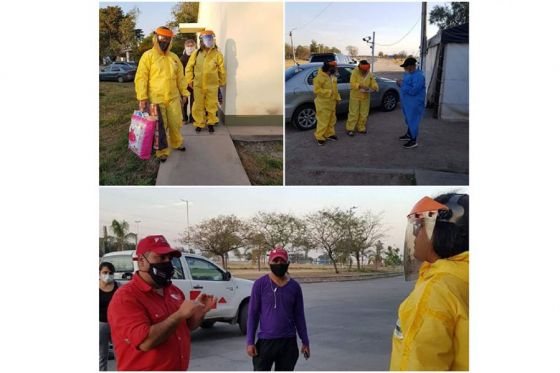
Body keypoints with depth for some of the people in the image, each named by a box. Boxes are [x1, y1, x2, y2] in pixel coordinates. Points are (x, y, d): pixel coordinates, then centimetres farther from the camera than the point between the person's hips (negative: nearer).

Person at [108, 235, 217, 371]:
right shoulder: (126, 297, -17)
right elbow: (145, 342, -27)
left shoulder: (174, 291, 5)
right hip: (145, 368, -7)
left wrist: (200, 311, -4)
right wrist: (180, 314, -26)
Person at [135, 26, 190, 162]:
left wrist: (184, 93, 15)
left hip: (173, 98, 4)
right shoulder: (148, 56, -6)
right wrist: (142, 98, -15)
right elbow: (141, 78, -10)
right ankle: (162, 152, 15)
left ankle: (177, 143, 36)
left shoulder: (174, 57, 10)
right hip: (156, 99, -4)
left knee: (175, 123, 12)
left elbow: (180, 77, 16)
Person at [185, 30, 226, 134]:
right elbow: (189, 67, 7)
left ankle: (211, 123, 22)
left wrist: (222, 82, 11)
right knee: (198, 105, 6)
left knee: (211, 105, 6)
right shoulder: (196, 53, 1)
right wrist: (190, 80, 3)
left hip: (212, 85, -1)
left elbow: (222, 70, 5)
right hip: (198, 85, 1)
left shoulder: (217, 54, -3)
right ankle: (199, 123, 18)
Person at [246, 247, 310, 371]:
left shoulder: (294, 286, 4)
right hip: (266, 341, -3)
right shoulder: (260, 284, -5)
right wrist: (250, 342, -8)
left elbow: (299, 316, 10)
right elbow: (253, 314, -3)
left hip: (289, 342, 3)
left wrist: (305, 342, 8)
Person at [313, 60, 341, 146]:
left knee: (332, 120, 17)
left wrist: (337, 98, 11)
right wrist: (328, 92, -25)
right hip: (323, 103, -9)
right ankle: (319, 137, 5)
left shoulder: (332, 76, 10)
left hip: (332, 102, 9)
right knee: (323, 121, -5)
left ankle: (329, 134, 32)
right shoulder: (320, 77, -19)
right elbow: (316, 90, -25)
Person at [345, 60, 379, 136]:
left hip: (365, 97, 5)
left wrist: (375, 88, -18)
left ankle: (361, 128, 24)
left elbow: (373, 83, 5)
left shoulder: (370, 74, 4)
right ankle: (349, 129, 0)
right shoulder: (355, 73, -10)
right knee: (353, 113, -5)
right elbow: (352, 84, -19)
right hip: (355, 96, -5)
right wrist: (361, 86, -34)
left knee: (364, 114, 10)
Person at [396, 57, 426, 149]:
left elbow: (413, 91, -29)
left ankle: (413, 141, 4)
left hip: (414, 103, -10)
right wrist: (401, 83, -1)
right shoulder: (408, 74, 8)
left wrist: (402, 84, -22)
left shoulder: (418, 76, -22)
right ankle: (409, 135, 38)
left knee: (413, 120, -3)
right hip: (407, 102, 10)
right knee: (409, 120, 22)